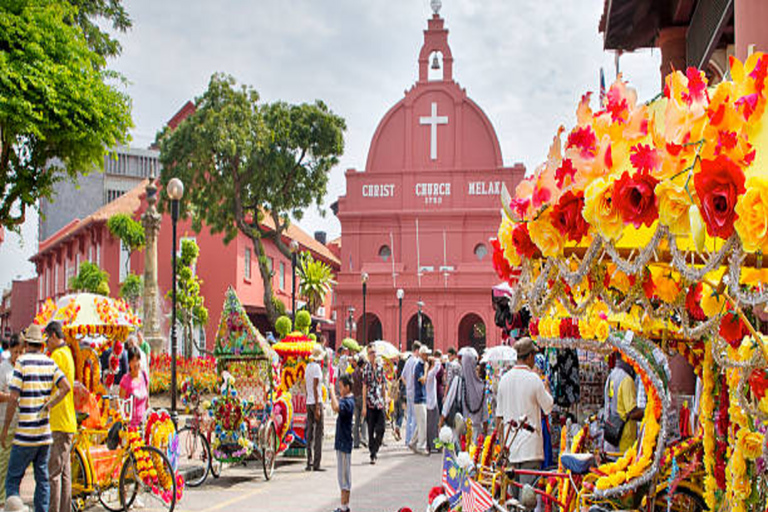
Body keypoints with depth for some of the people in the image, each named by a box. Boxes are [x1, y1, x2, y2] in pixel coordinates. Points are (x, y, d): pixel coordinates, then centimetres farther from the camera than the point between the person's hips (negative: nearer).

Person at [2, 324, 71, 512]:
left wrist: (5, 430, -5)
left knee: (12, 478, 1)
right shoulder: (50, 363, 7)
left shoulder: (22, 362, -7)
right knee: (42, 479, 12)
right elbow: (66, 387, -4)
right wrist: (49, 405, 4)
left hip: (25, 433, -5)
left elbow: (13, 399, -11)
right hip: (45, 433, 5)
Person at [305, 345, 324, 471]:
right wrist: (317, 407, -17)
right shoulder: (316, 367, -11)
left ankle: (309, 463, 6)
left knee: (309, 433, 7)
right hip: (316, 402, -8)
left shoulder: (308, 367, 14)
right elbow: (315, 387, -16)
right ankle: (316, 464, -7)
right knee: (318, 433, -5)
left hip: (308, 402, 8)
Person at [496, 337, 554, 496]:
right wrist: (546, 387, 17)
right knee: (529, 487, -7)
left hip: (510, 441, 6)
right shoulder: (533, 378, -11)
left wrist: (501, 437, 22)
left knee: (515, 484, 13)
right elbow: (548, 407, 0)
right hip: (530, 444, -6)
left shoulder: (505, 378, 7)